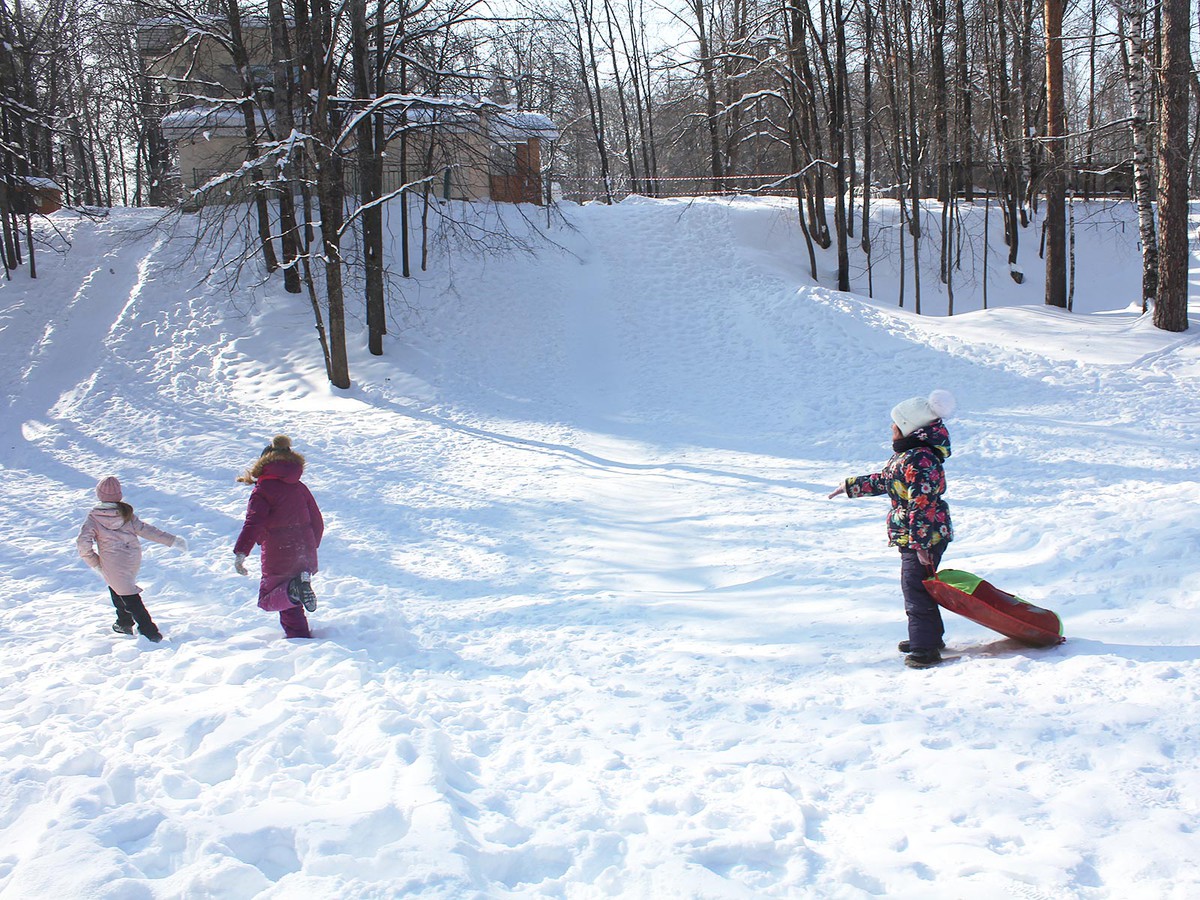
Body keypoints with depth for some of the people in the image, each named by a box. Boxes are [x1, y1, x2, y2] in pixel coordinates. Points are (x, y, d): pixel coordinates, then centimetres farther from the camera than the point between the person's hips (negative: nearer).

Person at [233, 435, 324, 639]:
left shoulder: (263, 490, -6)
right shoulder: (300, 488, 11)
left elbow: (253, 524, -20)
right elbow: (318, 523, 15)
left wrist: (240, 553, -23)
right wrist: (311, 549, 28)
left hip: (278, 558, -6)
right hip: (305, 555, 6)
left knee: (267, 599, 5)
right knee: (290, 600, 25)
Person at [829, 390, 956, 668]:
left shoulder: (919, 460, -24)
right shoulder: (907, 454, 10)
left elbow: (921, 505, -26)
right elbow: (885, 480, 25)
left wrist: (920, 543, -26)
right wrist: (851, 486, 32)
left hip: (924, 537, -11)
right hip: (913, 538, 11)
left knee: (915, 587, -6)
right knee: (916, 586, 20)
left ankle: (925, 650, -1)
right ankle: (929, 636, 33)